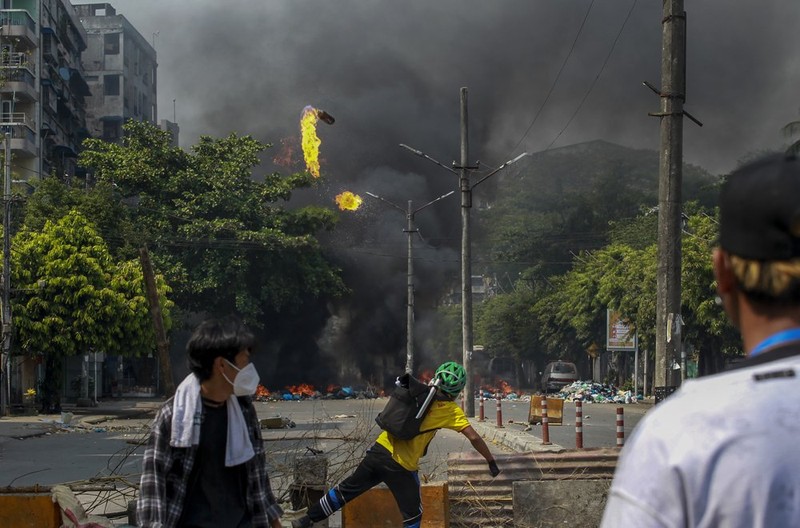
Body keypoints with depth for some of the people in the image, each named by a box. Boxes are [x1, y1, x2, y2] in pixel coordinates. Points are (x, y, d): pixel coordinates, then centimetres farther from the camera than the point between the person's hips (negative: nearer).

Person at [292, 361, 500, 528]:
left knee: (346, 490, 20)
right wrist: (491, 461, -1)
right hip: (401, 467, -5)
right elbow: (473, 438, -9)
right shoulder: (452, 411, -4)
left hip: (379, 450, 5)